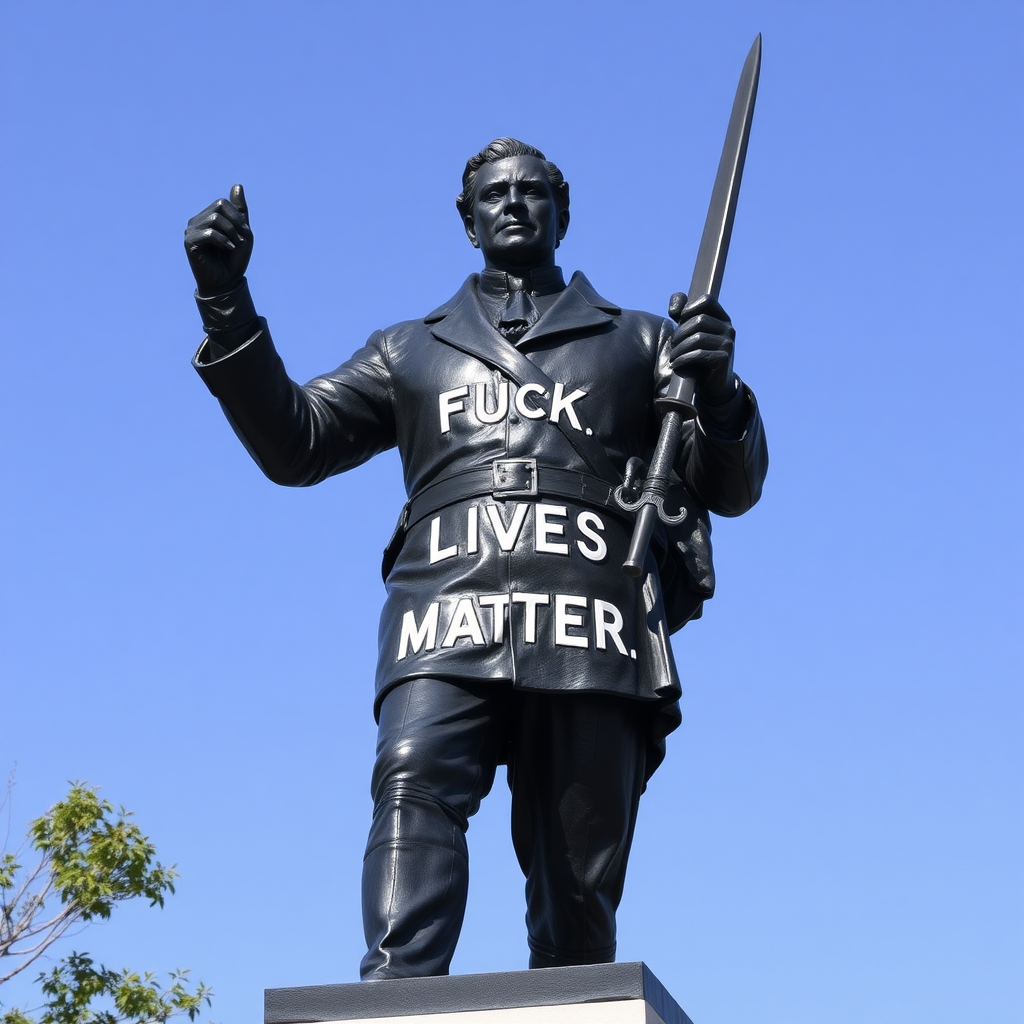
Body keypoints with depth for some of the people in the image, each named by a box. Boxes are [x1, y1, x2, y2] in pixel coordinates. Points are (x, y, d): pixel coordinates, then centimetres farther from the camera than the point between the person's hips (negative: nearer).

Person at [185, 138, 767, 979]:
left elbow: (733, 490, 19)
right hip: (447, 634, 0)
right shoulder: (413, 352, 30)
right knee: (414, 789, -27)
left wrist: (716, 389, -4)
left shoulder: (637, 344, 26)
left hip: (590, 642, 0)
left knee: (577, 891, -4)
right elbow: (292, 444, 21)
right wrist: (227, 303, 11)